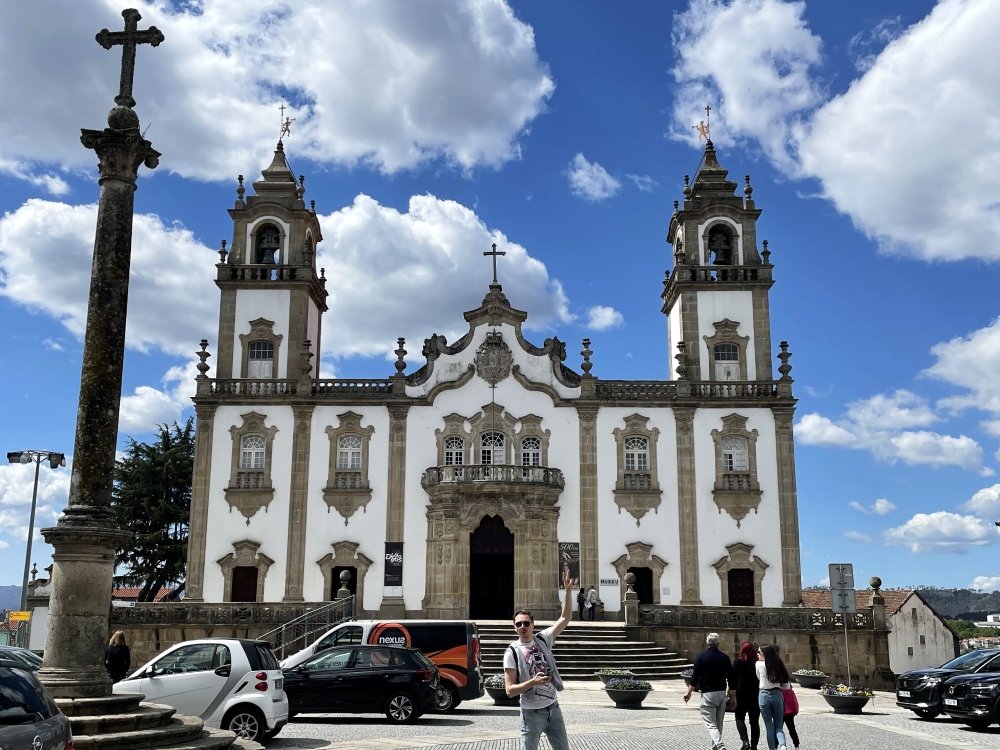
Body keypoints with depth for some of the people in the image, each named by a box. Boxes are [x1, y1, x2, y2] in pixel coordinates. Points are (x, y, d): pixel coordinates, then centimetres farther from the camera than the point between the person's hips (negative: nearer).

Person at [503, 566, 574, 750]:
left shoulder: (542, 640, 1)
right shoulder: (512, 652, -10)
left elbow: (565, 618, 0)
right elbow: (510, 690, -12)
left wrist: (568, 591, -10)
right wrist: (533, 682, -26)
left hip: (553, 708, 4)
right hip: (532, 713, -4)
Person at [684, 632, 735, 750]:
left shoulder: (701, 657, -6)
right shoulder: (724, 657, 3)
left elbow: (695, 676, -8)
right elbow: (730, 678, 7)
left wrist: (689, 692, 0)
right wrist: (732, 695, 18)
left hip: (708, 694, -4)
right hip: (722, 694, 4)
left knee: (711, 724, -6)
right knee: (719, 724, 16)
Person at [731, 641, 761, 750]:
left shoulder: (738, 662, -8)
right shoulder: (758, 662, 0)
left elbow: (732, 679, -8)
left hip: (742, 695, -3)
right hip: (756, 695, 3)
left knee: (740, 718, 7)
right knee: (754, 721, 11)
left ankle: (745, 741, -12)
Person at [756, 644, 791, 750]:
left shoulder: (759, 664, -7)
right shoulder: (778, 666, 4)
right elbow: (787, 686, 7)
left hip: (764, 695, -3)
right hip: (777, 695, 3)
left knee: (769, 727, 8)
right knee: (778, 726, 8)